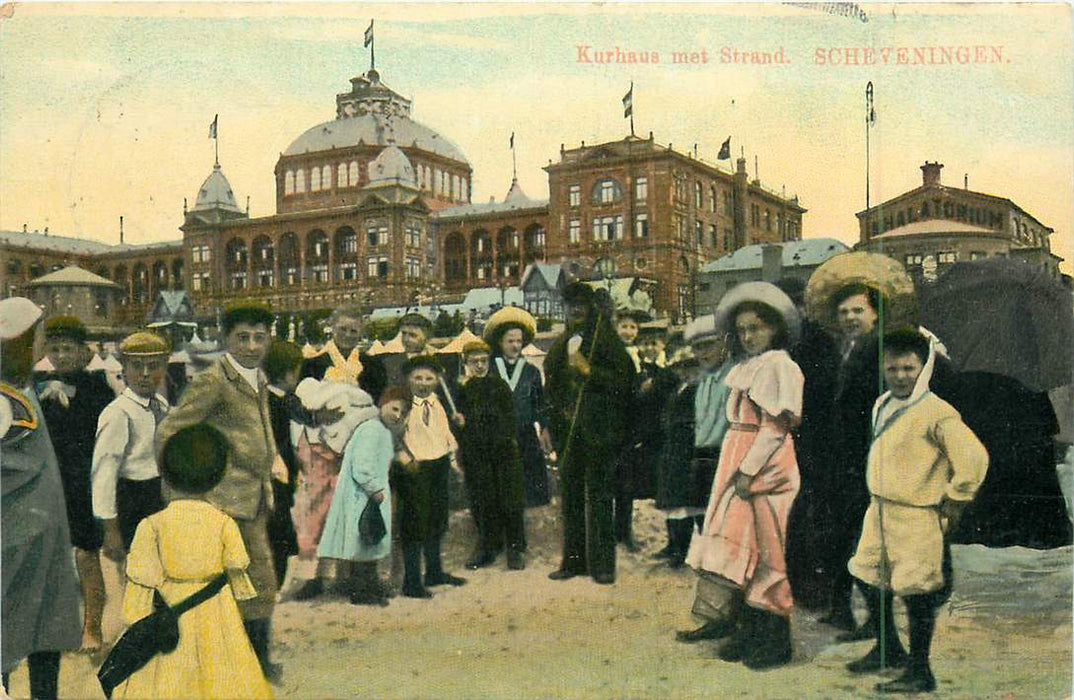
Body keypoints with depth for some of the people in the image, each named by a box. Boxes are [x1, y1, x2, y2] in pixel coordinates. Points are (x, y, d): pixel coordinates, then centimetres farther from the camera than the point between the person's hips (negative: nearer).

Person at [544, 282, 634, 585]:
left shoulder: (606, 340, -2)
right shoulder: (562, 344, 14)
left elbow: (624, 380, -9)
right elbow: (551, 384, 20)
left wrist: (588, 370, -16)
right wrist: (553, 424, 10)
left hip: (598, 431, -5)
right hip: (569, 431, 5)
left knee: (598, 497, -3)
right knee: (571, 496, 9)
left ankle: (602, 563, 3)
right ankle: (573, 560, 17)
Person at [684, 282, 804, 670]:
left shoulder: (779, 366, -9)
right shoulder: (745, 367, 16)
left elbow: (775, 427, -15)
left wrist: (749, 470, -19)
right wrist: (735, 468, 8)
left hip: (766, 465, -8)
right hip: (737, 463, 8)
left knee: (764, 549, -3)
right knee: (742, 548, 10)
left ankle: (775, 641, 6)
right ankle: (748, 632, 19)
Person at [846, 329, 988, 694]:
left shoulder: (937, 412, -17)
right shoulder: (882, 405, 9)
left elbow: (974, 459, -21)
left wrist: (952, 505, -13)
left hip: (916, 517, -8)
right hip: (879, 511, 9)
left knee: (916, 594, 0)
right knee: (869, 578, 18)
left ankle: (919, 672, 14)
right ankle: (888, 649, 38)